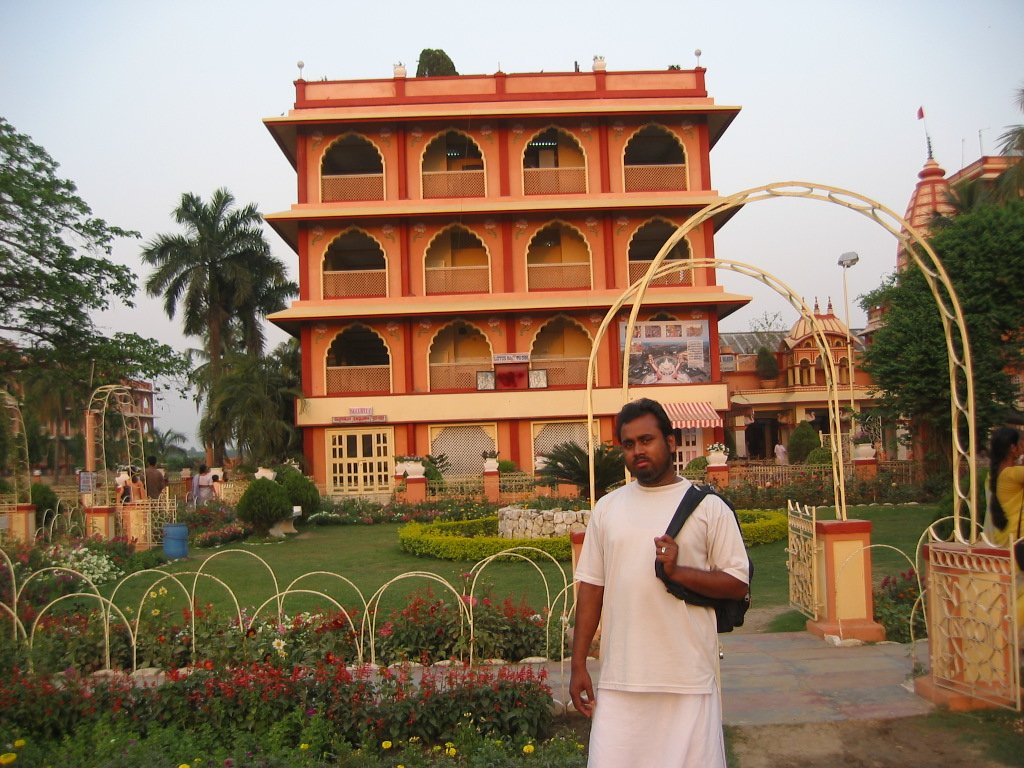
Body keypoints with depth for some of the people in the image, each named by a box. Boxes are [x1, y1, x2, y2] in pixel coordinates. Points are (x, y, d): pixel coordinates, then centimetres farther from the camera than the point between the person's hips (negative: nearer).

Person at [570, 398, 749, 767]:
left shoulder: (709, 507, 1)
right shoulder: (607, 508, 10)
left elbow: (738, 583, 0)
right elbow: (591, 588, 10)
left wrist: (678, 571, -16)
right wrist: (578, 664, 7)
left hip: (688, 679, -2)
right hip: (620, 679, 2)